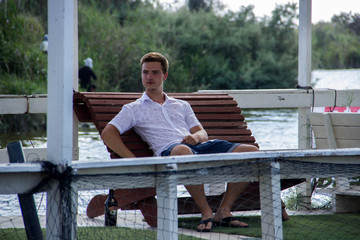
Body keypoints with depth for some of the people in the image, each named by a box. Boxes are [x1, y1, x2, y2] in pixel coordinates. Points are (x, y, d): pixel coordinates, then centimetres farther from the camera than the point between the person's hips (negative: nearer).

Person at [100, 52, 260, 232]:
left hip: (200, 145, 5)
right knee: (183, 152, -46)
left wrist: (196, 136, -4)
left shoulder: (182, 106, 35)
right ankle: (205, 212, -31)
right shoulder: (133, 109, 22)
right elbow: (107, 134, 7)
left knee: (251, 151, -18)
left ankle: (224, 211, -14)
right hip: (168, 149, -5)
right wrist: (134, 160, -8)